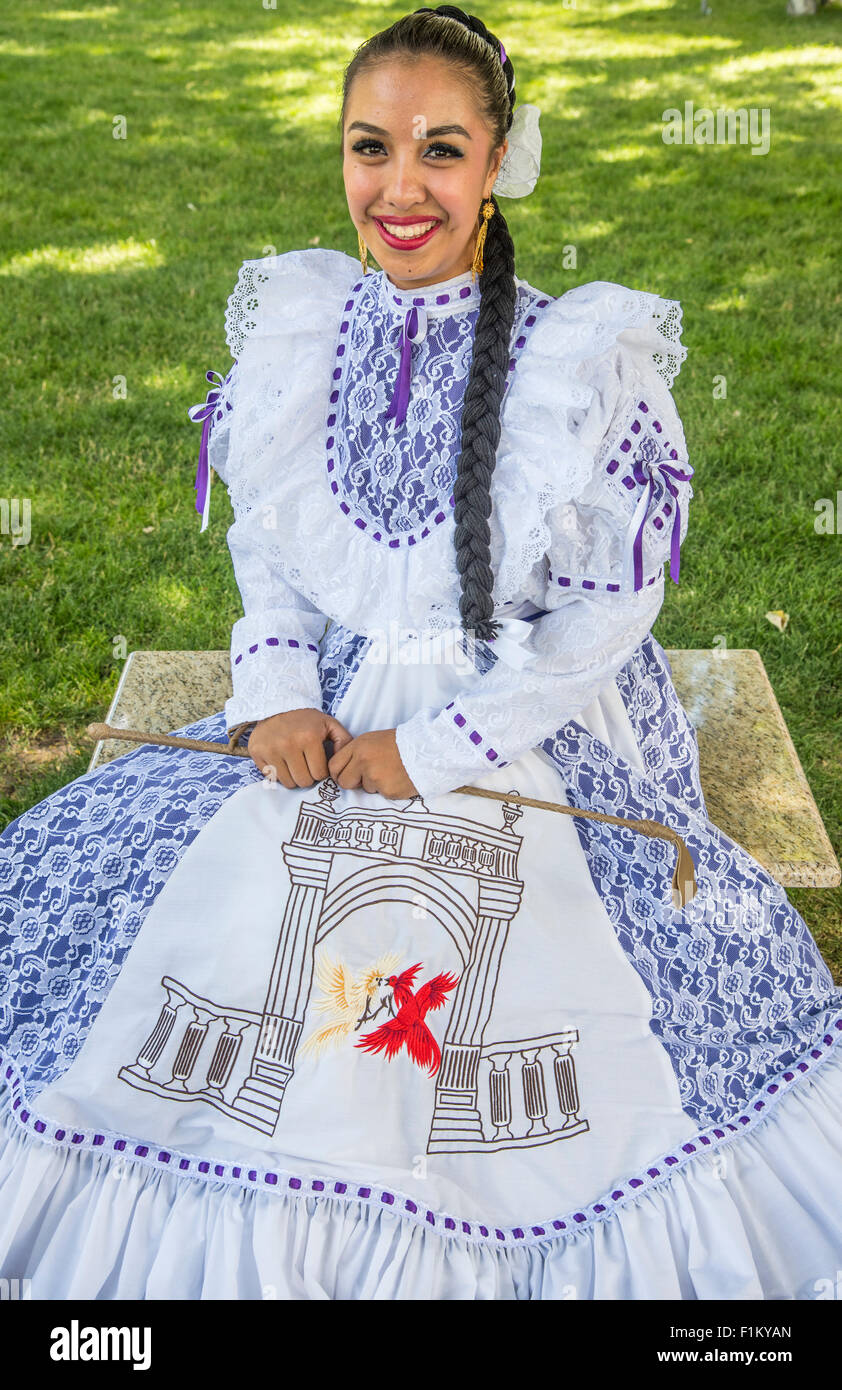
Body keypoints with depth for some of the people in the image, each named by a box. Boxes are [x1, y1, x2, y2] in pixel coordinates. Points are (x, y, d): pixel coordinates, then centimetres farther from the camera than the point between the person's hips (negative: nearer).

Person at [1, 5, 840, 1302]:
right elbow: (261, 537, 10)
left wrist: (437, 749, -13)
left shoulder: (586, 363, -12)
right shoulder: (297, 327, 1)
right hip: (325, 717, 3)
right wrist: (277, 693, -6)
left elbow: (608, 616, -10)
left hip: (533, 734, -2)